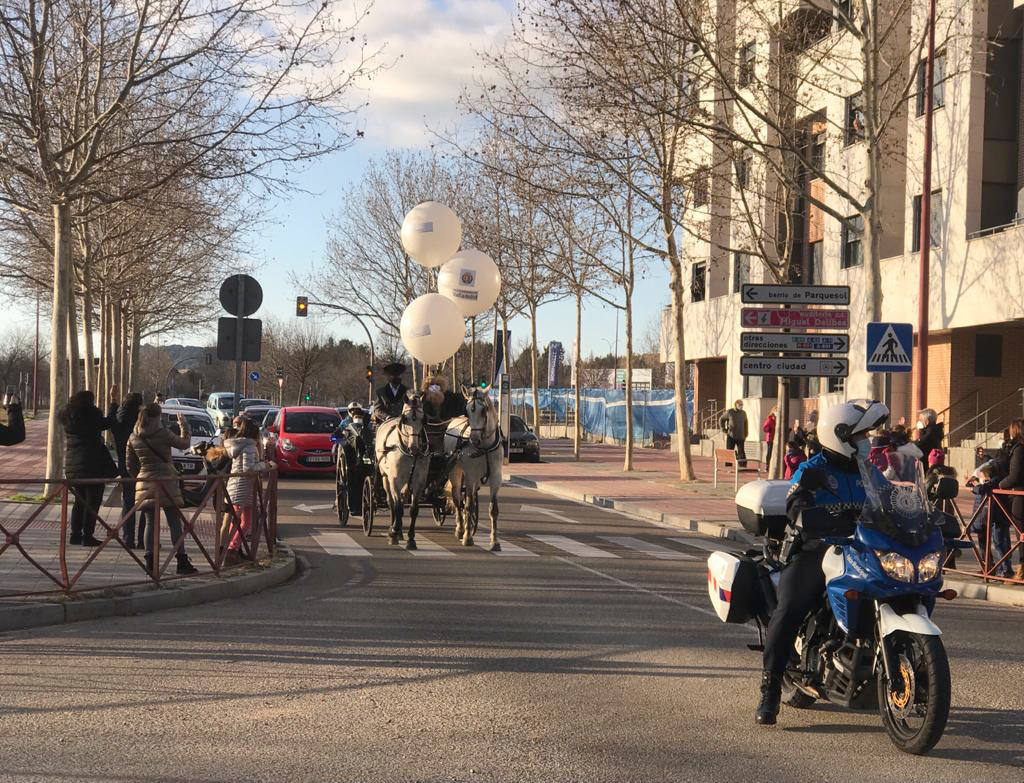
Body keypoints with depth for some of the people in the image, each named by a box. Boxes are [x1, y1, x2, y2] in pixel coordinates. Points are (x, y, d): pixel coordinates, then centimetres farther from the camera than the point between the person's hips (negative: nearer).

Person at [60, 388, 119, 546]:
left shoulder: (67, 417, 8)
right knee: (92, 501, 0)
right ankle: (87, 536, -3)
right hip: (92, 465, -7)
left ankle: (75, 534, 14)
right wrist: (113, 400, 9)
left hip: (72, 465, 7)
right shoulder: (91, 415, -11)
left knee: (79, 501, 16)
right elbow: (107, 423, 2)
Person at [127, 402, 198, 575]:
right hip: (165, 481, -4)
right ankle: (182, 560, 0)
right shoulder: (163, 433, -8)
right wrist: (184, 426, 18)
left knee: (151, 522, 9)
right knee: (175, 522, 0)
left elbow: (131, 465, 11)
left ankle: (150, 560, 2)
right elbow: (184, 443, 6)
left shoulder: (134, 438, 7)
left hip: (145, 482, 4)